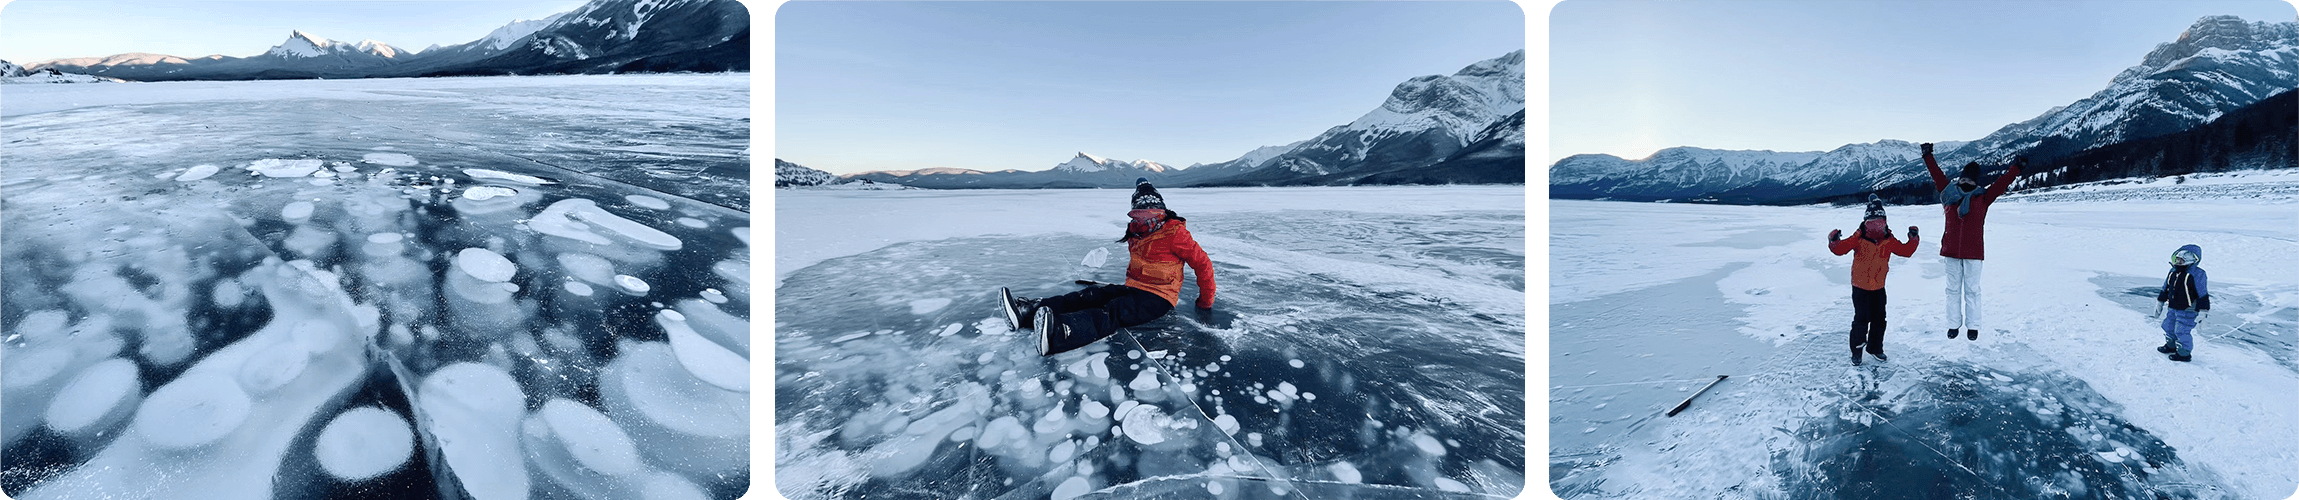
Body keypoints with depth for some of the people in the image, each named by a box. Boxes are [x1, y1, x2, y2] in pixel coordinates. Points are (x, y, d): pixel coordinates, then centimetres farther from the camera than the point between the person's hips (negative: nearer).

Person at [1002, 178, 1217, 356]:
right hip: (1134, 289, 9)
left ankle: (1059, 333, -64)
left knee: (1115, 311, -35)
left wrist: (1205, 303, -4)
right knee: (1090, 296, -14)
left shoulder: (1174, 233, -11)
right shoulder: (1136, 232, 14)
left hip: (1158, 298, -9)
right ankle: (1028, 311, -31)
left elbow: (1203, 264, -9)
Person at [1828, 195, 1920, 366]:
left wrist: (1913, 239, -6)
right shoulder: (1859, 239, -14)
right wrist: (1834, 241, -37)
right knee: (1861, 319, -5)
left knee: (1879, 319, 12)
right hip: (1860, 287, -4)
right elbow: (1841, 248, -16)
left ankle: (1875, 348, 29)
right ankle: (1856, 350, 8)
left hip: (1879, 287, 4)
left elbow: (1906, 251, 7)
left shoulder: (1889, 241, -2)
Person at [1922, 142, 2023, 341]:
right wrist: (1928, 157, 6)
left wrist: (2016, 168, -8)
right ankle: (1953, 324, 16)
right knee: (1953, 288, 9)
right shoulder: (1950, 195, 5)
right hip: (1951, 250, 2)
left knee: (1972, 289, 4)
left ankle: (1973, 326, 12)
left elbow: (2001, 184, -1)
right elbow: (1938, 177, 7)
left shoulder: (1982, 198, 3)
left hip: (1973, 251, -2)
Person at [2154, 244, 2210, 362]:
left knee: (2181, 331, -4)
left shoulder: (2197, 274, -17)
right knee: (2168, 327, 19)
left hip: (2188, 311, -8)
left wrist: (2202, 312, -17)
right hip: (2173, 308, 8)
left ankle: (2184, 353, 12)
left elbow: (2203, 294, -16)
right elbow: (2165, 288, 19)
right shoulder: (2173, 272, 7)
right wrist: (2159, 303, 23)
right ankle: (2171, 346, 40)